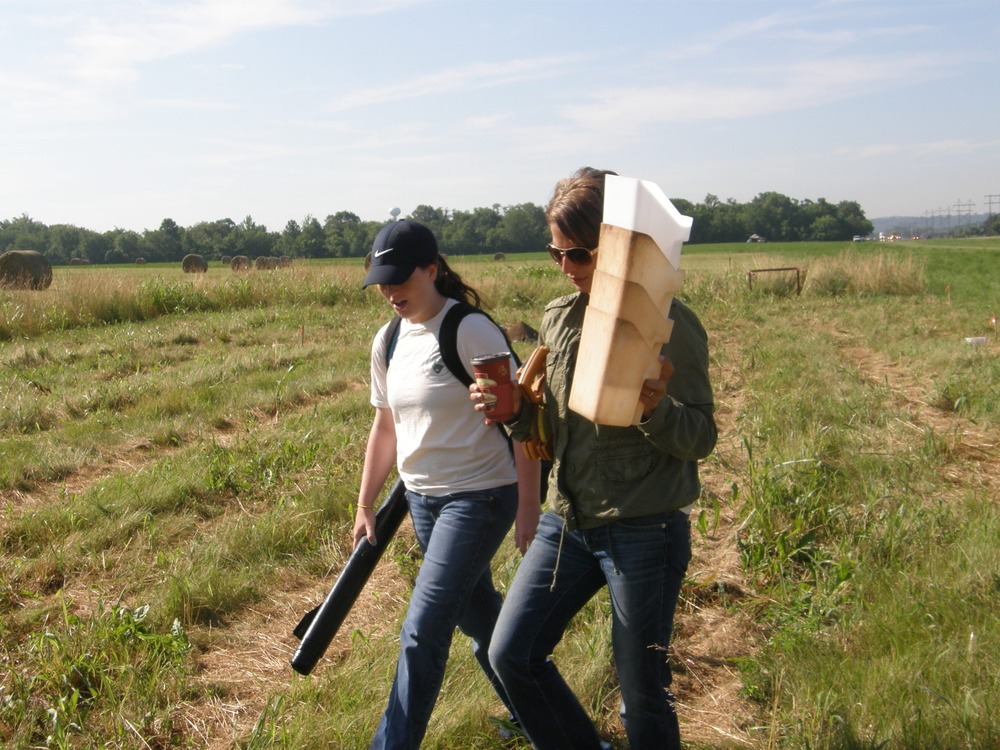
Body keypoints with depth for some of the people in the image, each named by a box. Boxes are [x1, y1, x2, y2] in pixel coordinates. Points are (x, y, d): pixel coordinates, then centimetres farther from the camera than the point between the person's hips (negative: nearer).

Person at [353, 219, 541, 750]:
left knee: (423, 631, -7)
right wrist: (365, 505, 13)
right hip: (422, 497, 8)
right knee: (476, 615, 20)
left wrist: (528, 506, -16)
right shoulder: (387, 341, 4)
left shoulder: (473, 333, -17)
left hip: (479, 496, -7)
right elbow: (385, 428, 13)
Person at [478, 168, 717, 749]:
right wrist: (515, 408, -6)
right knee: (511, 656, 7)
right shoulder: (558, 318, 5)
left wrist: (657, 407, -33)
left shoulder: (669, 324, -13)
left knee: (643, 692, 7)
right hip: (568, 521, 6)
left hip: (644, 532, -6)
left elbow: (701, 439, -12)